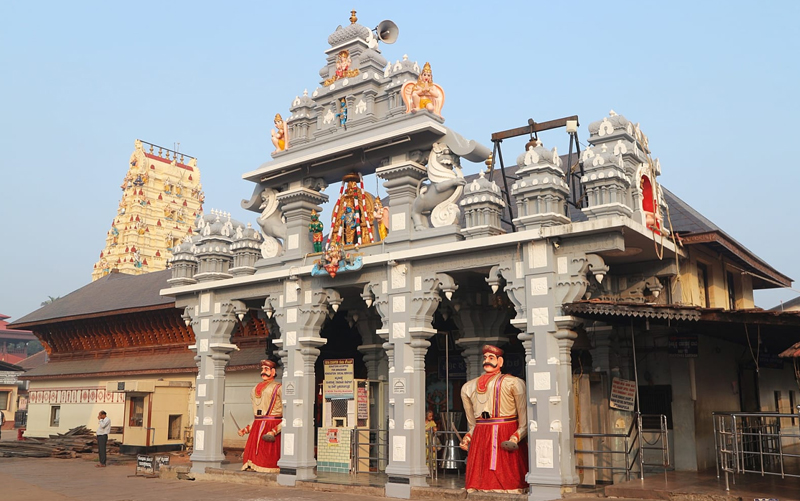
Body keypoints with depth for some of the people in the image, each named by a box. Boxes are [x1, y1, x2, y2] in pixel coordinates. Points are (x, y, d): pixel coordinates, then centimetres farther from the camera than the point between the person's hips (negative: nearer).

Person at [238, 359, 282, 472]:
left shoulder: (278, 388, -2)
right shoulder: (255, 389, 20)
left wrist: (274, 431, -20)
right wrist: (246, 429, 18)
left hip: (271, 428, -6)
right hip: (256, 429, 7)